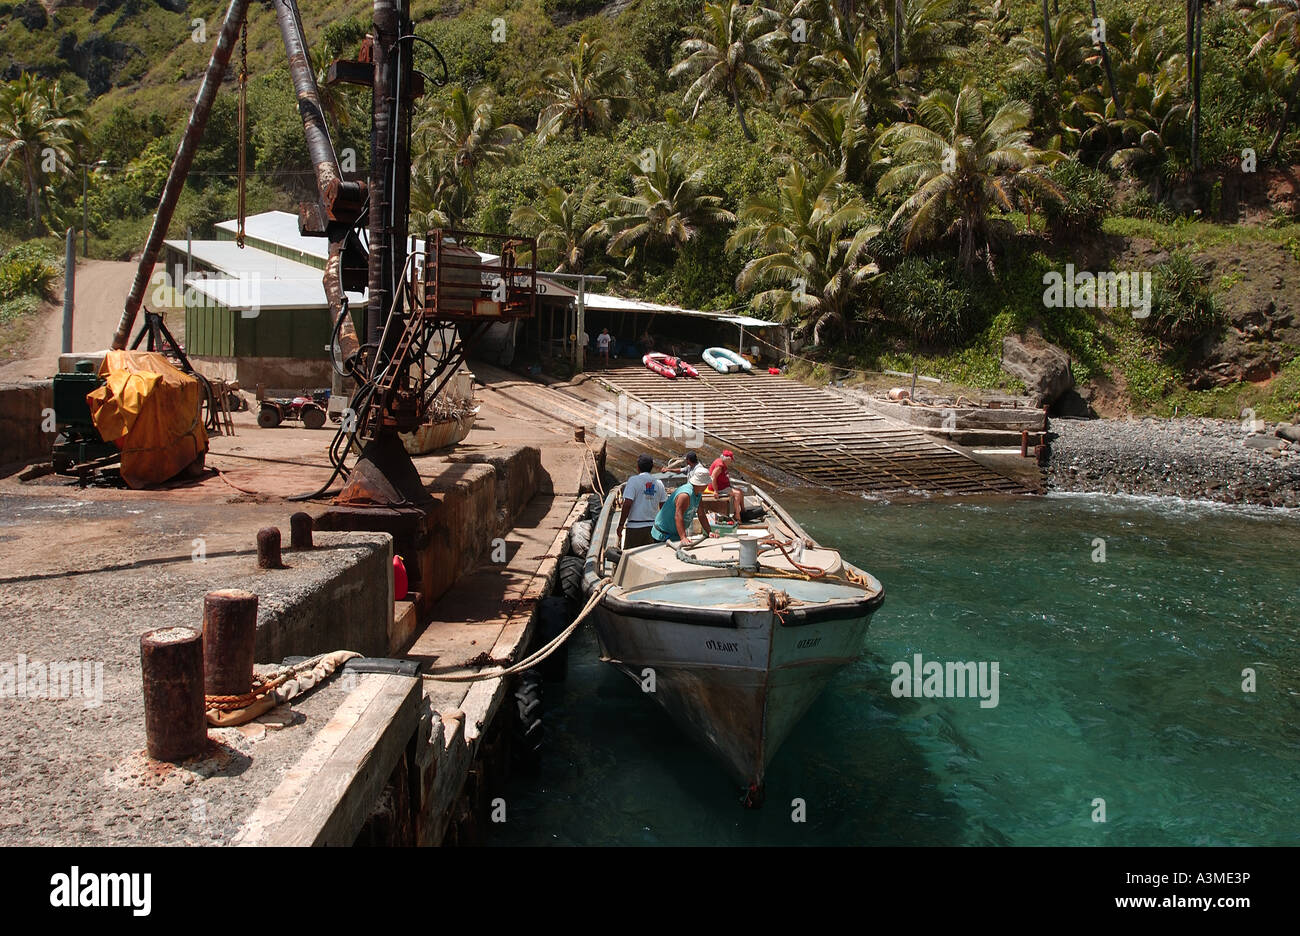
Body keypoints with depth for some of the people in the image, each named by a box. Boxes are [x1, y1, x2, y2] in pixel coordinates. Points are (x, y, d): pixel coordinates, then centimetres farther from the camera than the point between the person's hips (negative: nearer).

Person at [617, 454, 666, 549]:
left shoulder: (633, 480, -9)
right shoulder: (658, 483, 5)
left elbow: (627, 503, -15)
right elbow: (663, 505, 8)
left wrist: (621, 524, -8)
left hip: (635, 526, -5)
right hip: (653, 526, 5)